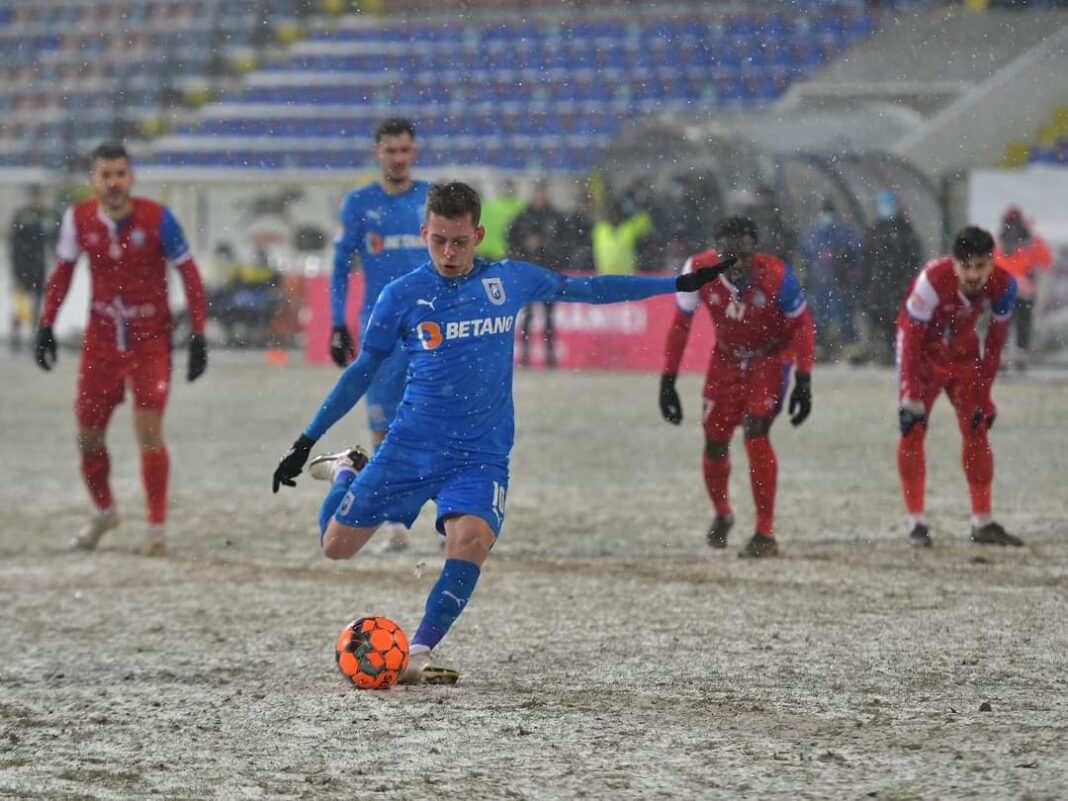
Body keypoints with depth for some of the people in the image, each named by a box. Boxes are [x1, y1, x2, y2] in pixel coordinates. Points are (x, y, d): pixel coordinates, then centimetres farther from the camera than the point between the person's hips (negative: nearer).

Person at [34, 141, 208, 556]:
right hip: (101, 339, 3)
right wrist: (46, 325, 5)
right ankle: (104, 511, 34)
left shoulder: (157, 218, -14)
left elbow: (189, 274, -6)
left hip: (151, 340, -3)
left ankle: (156, 527, -2)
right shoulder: (78, 219, -5)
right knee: (88, 435, 7)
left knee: (149, 432, -14)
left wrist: (198, 335, -10)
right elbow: (62, 271, 10)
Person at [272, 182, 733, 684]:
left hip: (482, 454, 0)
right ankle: (347, 473, 36)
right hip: (411, 446, 0)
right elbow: (362, 372, 6)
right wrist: (305, 443, 4)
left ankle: (417, 656, -22)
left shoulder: (509, 281, 4)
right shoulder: (401, 295, -1)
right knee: (336, 546, 3)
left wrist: (678, 285, 17)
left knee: (471, 539, -28)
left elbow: (585, 289, 16)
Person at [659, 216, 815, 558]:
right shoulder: (698, 270, -24)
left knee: (755, 434, -20)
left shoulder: (775, 276, -31)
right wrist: (668, 381, -8)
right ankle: (721, 514, 37)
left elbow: (802, 326, -15)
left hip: (771, 357, -3)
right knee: (715, 443, 6)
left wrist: (803, 382, -19)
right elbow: (680, 326, -9)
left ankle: (765, 534, -13)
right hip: (726, 359, 3)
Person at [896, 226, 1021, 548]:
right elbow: (910, 337, -26)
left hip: (963, 351, 4)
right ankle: (917, 523, -4)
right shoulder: (933, 280, -34)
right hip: (924, 352, -4)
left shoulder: (1003, 286, -21)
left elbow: (995, 341, -7)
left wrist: (984, 396, -4)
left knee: (977, 431, 2)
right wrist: (910, 398, -26)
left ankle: (982, 524, 10)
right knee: (912, 431, -12)